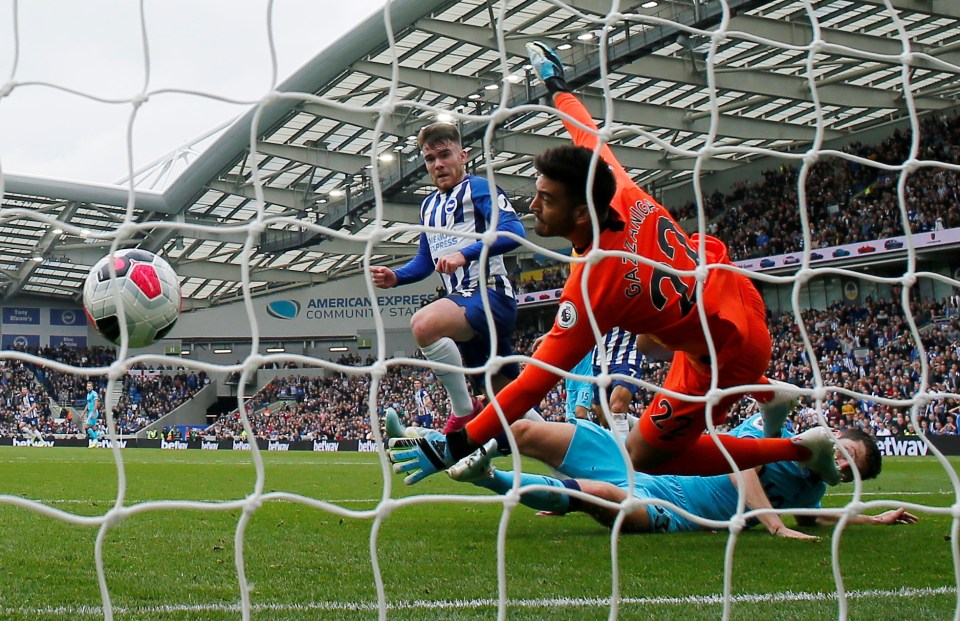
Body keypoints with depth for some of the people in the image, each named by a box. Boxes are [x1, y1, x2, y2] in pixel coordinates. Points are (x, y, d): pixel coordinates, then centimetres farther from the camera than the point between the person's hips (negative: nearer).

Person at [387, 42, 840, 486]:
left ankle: (801, 448, 3)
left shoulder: (592, 281, -31)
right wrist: (557, 87, 25)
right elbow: (589, 137, 7)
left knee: (642, 458, 2)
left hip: (723, 355, -9)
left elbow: (535, 380, -31)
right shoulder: (625, 195, -15)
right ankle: (769, 391, 41)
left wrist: (454, 447, -29)